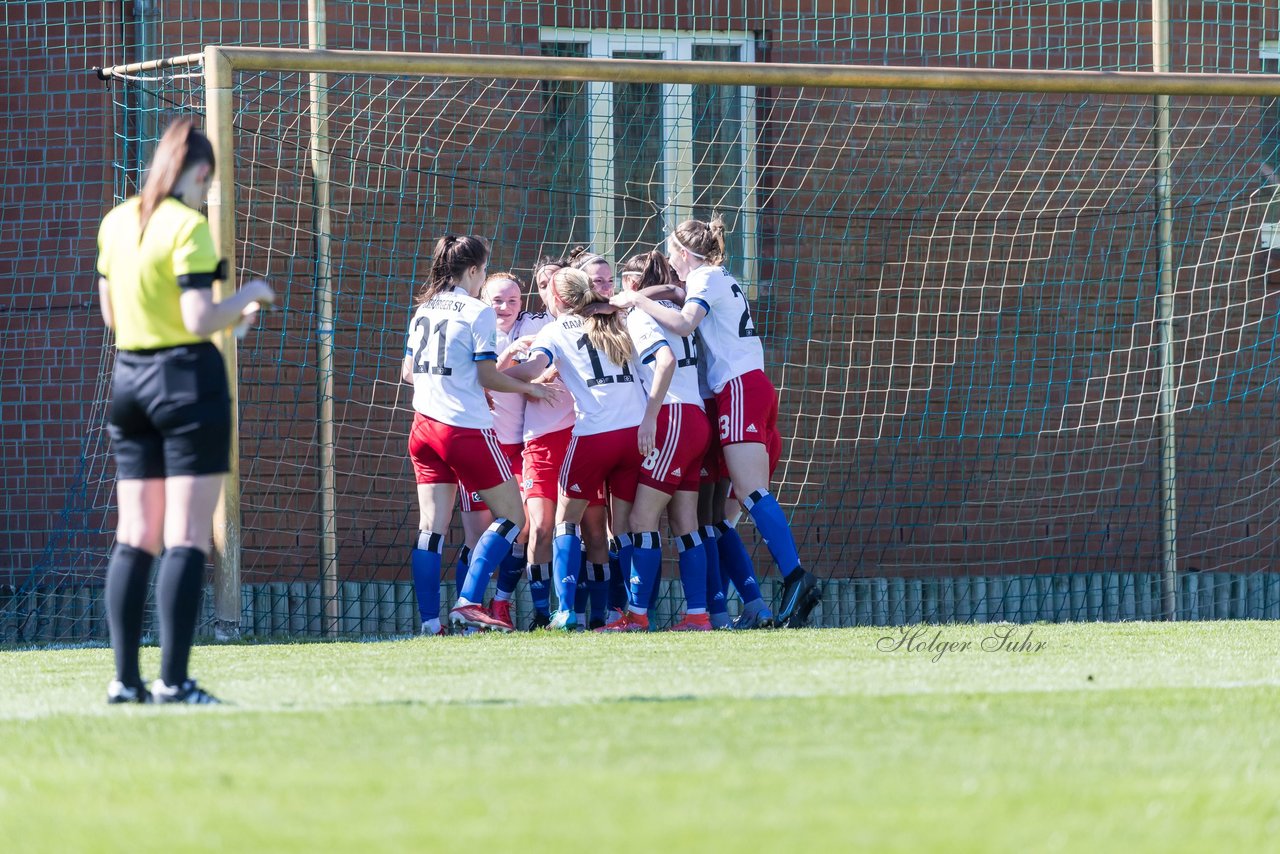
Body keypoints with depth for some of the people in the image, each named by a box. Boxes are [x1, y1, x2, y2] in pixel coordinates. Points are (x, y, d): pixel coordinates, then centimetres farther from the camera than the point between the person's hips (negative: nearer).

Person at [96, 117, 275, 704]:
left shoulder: (115, 223, 9)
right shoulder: (187, 226, -13)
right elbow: (199, 321, -19)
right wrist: (249, 296, -1)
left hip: (128, 379, 7)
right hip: (186, 378, -7)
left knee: (134, 538, 8)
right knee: (187, 539, -6)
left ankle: (125, 678, 5)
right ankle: (173, 681, -10)